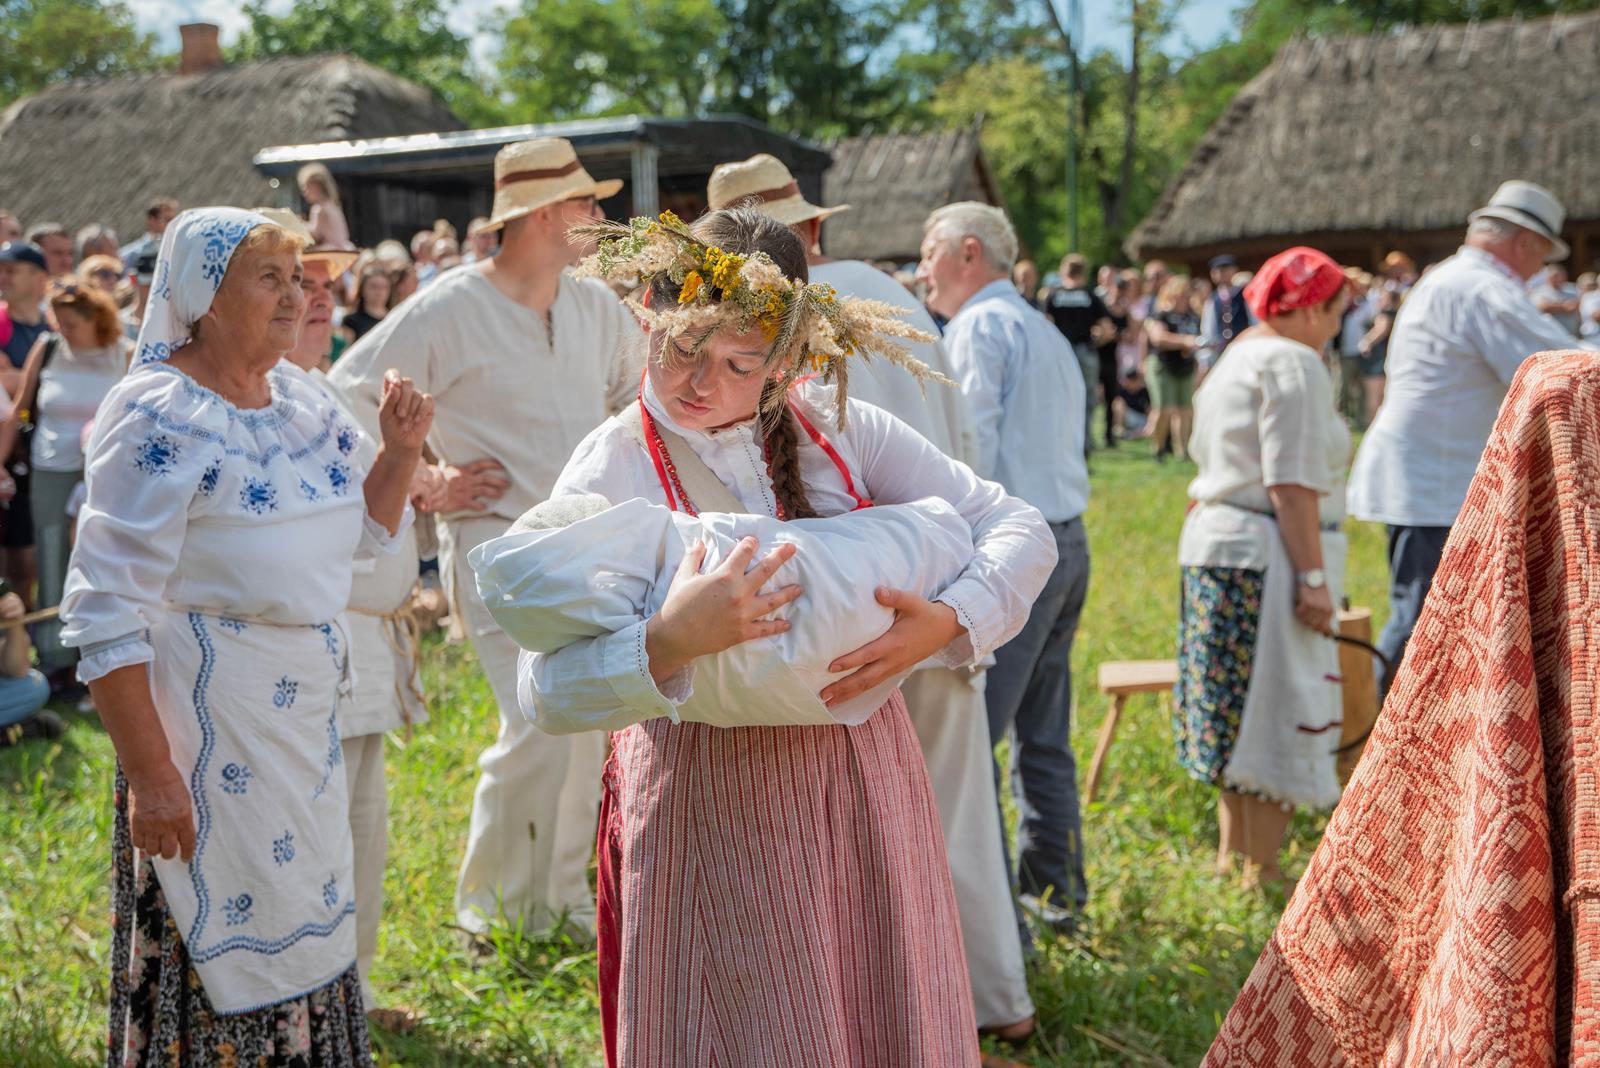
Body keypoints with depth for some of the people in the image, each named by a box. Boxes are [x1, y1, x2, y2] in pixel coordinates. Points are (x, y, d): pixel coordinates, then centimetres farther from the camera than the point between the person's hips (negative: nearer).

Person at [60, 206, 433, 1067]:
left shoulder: (297, 394, 6)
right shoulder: (160, 416, -17)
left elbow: (362, 532, 18)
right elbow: (105, 614, -20)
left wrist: (400, 451, -1)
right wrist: (150, 774, -22)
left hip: (306, 713, 8)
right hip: (209, 724, -7)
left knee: (302, 928, 19)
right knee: (222, 956, 5)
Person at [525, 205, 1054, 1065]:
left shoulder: (842, 432, 1)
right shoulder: (608, 472, -8)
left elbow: (1020, 531, -1)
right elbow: (546, 689, -18)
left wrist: (948, 622, -20)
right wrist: (670, 642, -36)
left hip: (865, 779, 4)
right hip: (707, 798, -3)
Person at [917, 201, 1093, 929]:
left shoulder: (980, 326, -6)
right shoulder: (1045, 331, 22)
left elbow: (973, 449, -16)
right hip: (1068, 541, 10)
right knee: (1042, 734, 16)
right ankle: (1055, 890, 24)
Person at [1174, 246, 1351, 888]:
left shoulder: (1235, 357, 19)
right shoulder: (1293, 361, -12)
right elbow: (1292, 484, -19)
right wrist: (1314, 577, -19)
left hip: (1213, 545, 10)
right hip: (1266, 556, -10)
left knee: (1240, 713, 16)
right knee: (1278, 714, -3)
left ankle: (1232, 854, 26)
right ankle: (1260, 873, 4)